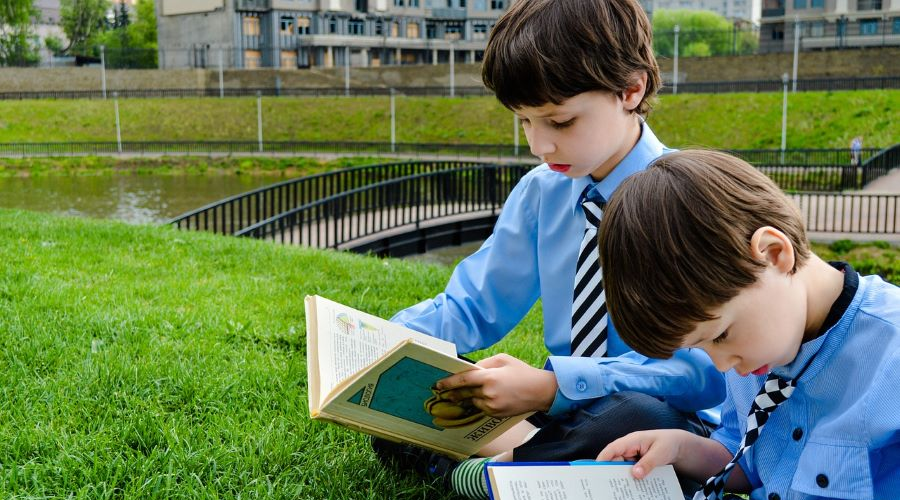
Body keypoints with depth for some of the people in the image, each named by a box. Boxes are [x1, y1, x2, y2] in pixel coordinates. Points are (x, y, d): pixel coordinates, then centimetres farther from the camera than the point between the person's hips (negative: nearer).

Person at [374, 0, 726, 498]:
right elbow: (472, 306, 9)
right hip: (562, 412, 5)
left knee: (639, 419, -40)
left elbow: (707, 368, -23)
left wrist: (554, 386, -34)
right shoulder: (539, 192, 2)